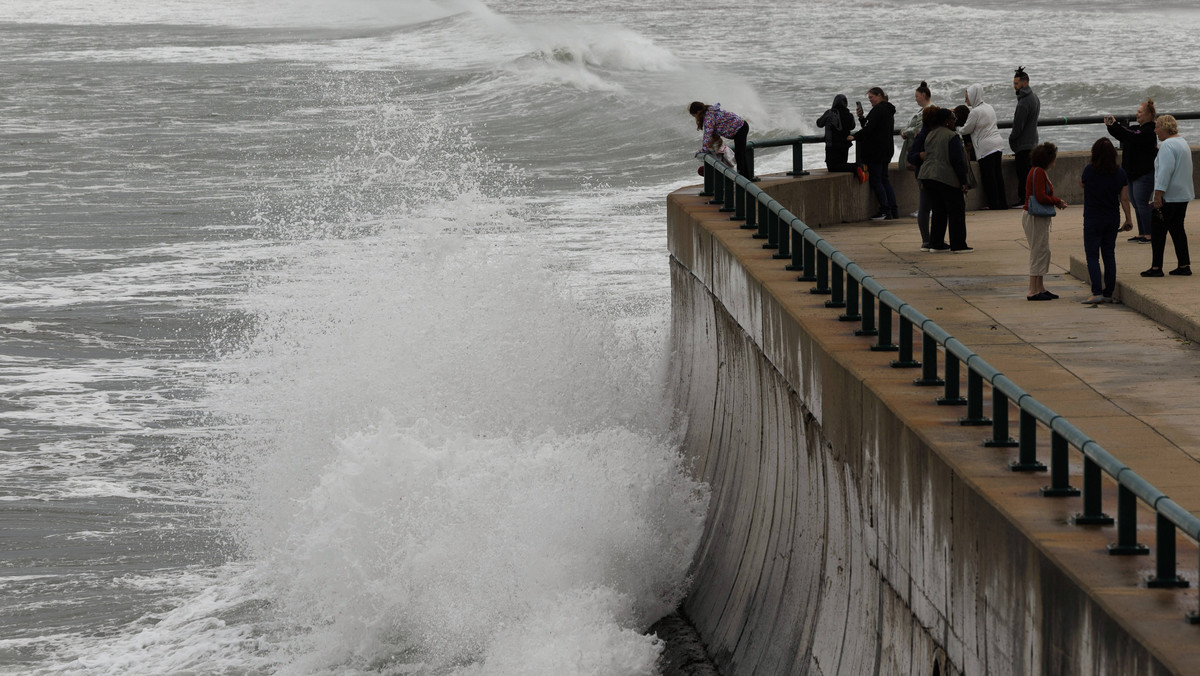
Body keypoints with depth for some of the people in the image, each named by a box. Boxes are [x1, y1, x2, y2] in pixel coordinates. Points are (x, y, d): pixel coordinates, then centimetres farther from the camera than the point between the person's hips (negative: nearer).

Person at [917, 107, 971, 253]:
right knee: (956, 210, -1)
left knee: (938, 210, 14)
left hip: (928, 176, 8)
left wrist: (922, 181, 23)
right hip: (947, 178, -8)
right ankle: (958, 245, -4)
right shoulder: (952, 137, -11)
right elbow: (957, 160, -14)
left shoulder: (929, 135, 14)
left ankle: (936, 243, 15)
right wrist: (963, 182, -11)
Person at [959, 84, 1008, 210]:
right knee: (997, 174, 13)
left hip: (986, 147, -9)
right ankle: (1002, 203, 16)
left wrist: (957, 131, 17)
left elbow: (966, 130, -4)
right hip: (998, 144, 9)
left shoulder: (976, 112, -13)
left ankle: (994, 204, -1)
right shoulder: (989, 107, 14)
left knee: (988, 176, -2)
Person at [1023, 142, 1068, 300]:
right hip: (1035, 218, -10)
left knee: (1044, 252, 14)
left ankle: (1039, 288, 19)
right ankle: (1033, 291, -6)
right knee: (1039, 252, -8)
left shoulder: (1041, 172, 14)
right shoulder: (1038, 172, -18)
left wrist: (1057, 201, 3)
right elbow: (1041, 197, -23)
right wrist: (1057, 202, -9)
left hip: (1040, 218, 10)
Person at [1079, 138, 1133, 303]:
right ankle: (1108, 293, 14)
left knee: (1092, 256, -1)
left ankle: (1097, 292, -12)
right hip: (1112, 219, 4)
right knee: (1109, 256, 11)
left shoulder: (1089, 170, -15)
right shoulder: (1120, 173, -3)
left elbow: (1081, 183, 6)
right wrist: (1129, 219, 7)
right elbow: (1124, 199, 0)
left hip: (1093, 220, -4)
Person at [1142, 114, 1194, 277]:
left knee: (1158, 230, -3)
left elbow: (1165, 171, -24)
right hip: (1183, 195, 10)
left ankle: (1156, 267, -4)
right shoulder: (1182, 142, 17)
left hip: (1169, 196, -10)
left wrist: (1158, 195, -24)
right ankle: (1184, 265, 10)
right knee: (1177, 229, 13)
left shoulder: (1167, 145, -16)